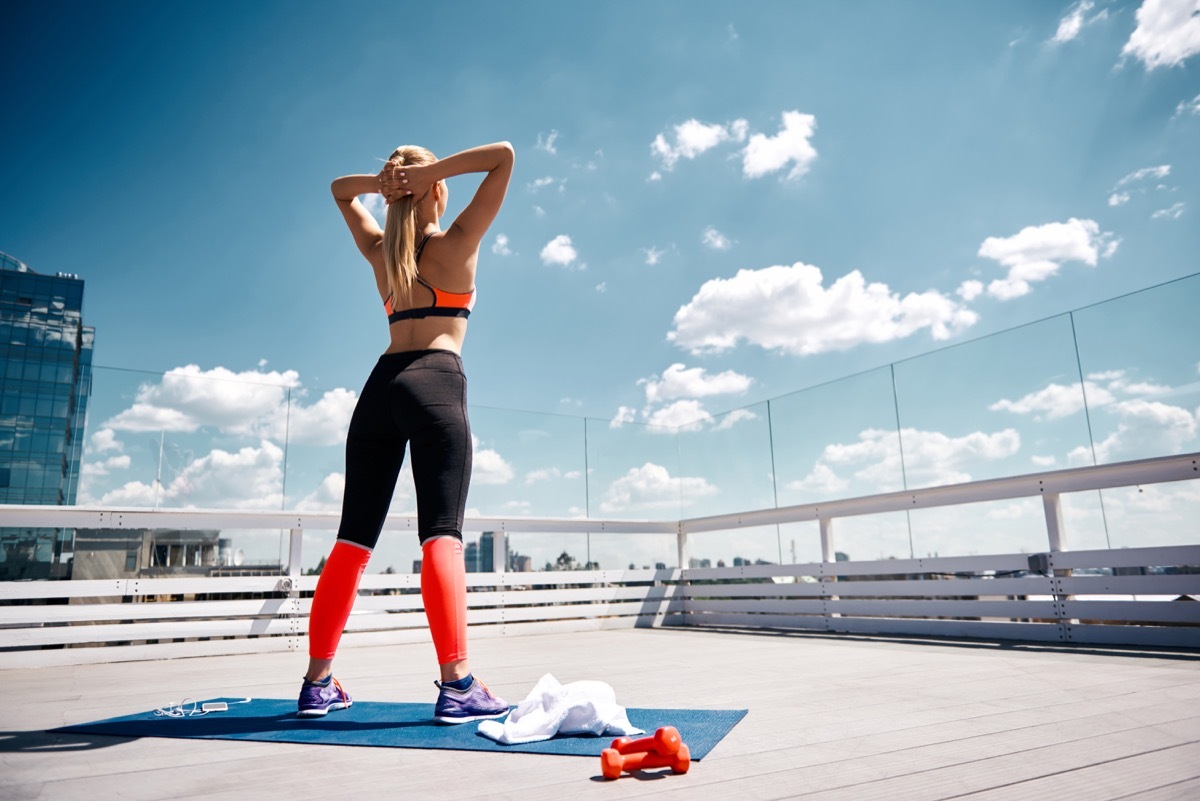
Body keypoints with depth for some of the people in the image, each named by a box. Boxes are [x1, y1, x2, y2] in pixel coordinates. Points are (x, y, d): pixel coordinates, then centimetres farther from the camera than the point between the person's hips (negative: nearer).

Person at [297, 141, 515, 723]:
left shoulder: (380, 251, 19)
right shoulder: (456, 244, 7)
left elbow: (340, 189, 39)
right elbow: (504, 156, 8)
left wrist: (381, 182, 18)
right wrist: (432, 173, 4)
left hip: (381, 385, 5)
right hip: (436, 383, -5)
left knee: (354, 537, 5)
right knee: (442, 534, -12)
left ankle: (318, 682, 11)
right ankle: (457, 685, -17)